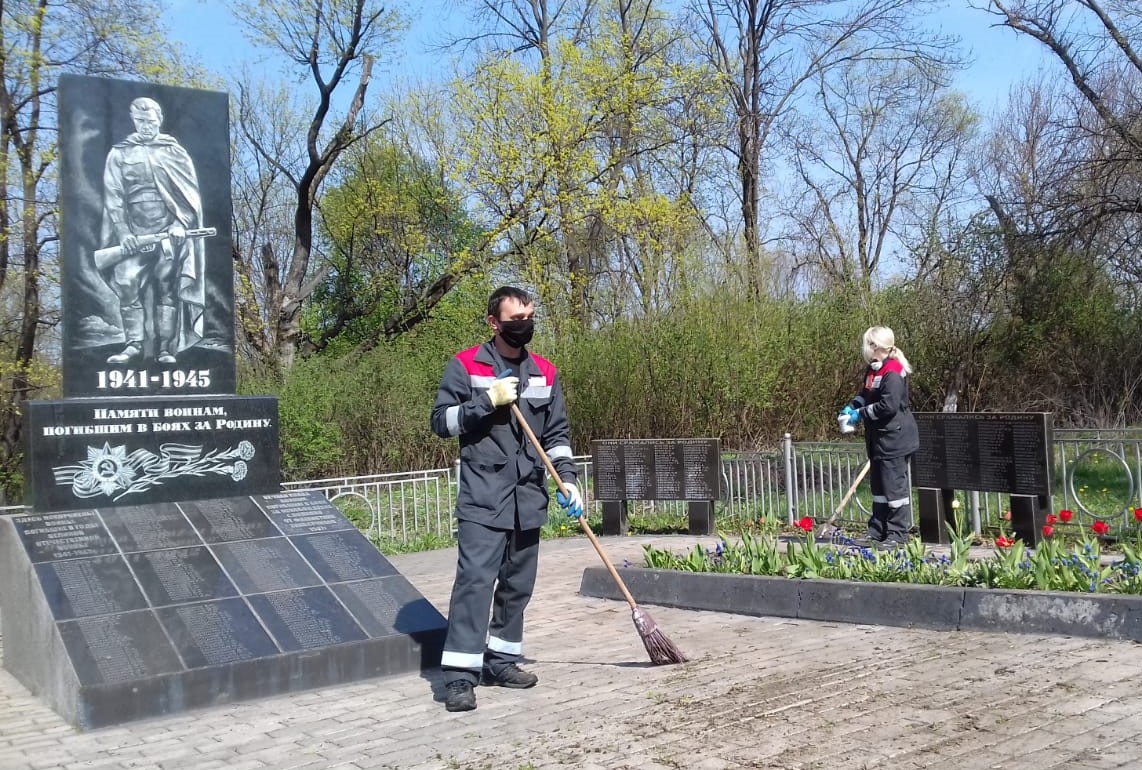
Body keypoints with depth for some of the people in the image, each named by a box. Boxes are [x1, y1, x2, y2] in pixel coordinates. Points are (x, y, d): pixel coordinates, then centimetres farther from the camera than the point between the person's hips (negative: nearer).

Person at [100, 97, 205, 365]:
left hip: (170, 232, -1)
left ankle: (165, 348, 1)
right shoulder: (119, 153, 10)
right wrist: (123, 232, -6)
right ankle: (133, 344, -7)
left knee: (167, 288, -2)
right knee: (127, 283, -13)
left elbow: (190, 191, 5)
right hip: (133, 233, 1)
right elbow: (113, 196, 5)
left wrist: (181, 223, -9)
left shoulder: (174, 151, 9)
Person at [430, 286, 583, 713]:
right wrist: (489, 400, -16)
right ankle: (459, 675, -11)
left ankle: (501, 659, 25)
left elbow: (557, 434, 14)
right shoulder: (465, 365, -2)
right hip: (482, 499, -5)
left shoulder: (545, 373, 11)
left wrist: (568, 479, 2)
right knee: (475, 580, -13)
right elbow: (441, 421, -5)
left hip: (529, 499, 5)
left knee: (518, 584, 11)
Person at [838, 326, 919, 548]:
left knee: (895, 484, -4)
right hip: (878, 438, 10)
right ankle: (877, 531, 24)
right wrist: (851, 407, 3)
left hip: (894, 438, -10)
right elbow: (865, 396, 21)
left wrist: (861, 414, -18)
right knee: (878, 485, 16)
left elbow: (889, 405, -26)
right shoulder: (873, 370, 12)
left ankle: (897, 534, 3)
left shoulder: (892, 374, -19)